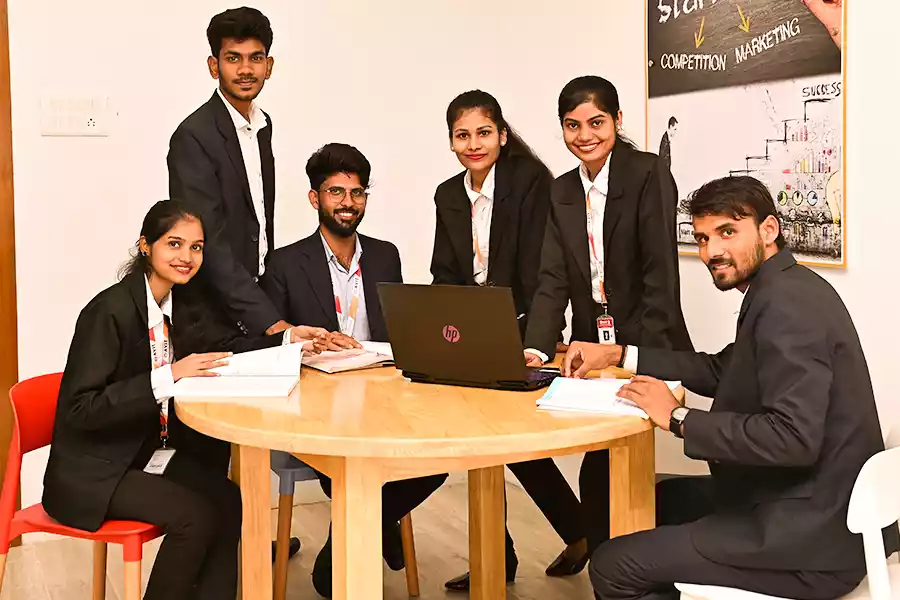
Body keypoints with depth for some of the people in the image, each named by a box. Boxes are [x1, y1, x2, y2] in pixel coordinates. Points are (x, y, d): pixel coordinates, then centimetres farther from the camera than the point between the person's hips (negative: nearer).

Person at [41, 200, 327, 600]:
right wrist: (169, 376, -32)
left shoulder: (183, 303, 1)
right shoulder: (110, 310, -20)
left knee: (228, 501, -15)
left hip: (154, 450, 7)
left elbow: (224, 346, 12)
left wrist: (289, 339, -5)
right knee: (196, 515, -23)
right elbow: (81, 409, -24)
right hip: (93, 470, -7)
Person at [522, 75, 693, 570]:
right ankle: (581, 533, 29)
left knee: (604, 463, -10)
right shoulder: (562, 191, 8)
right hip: (589, 350, 6)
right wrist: (536, 349, -15)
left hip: (642, 348, -5)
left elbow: (661, 274, -15)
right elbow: (554, 280, 0)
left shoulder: (648, 175, -9)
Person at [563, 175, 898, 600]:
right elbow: (721, 371, 21)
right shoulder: (787, 288, 10)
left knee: (612, 565, -6)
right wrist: (618, 354, 15)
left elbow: (793, 436, -30)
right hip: (811, 508, 10)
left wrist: (678, 418, -20)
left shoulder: (785, 303, -22)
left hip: (810, 538, -10)